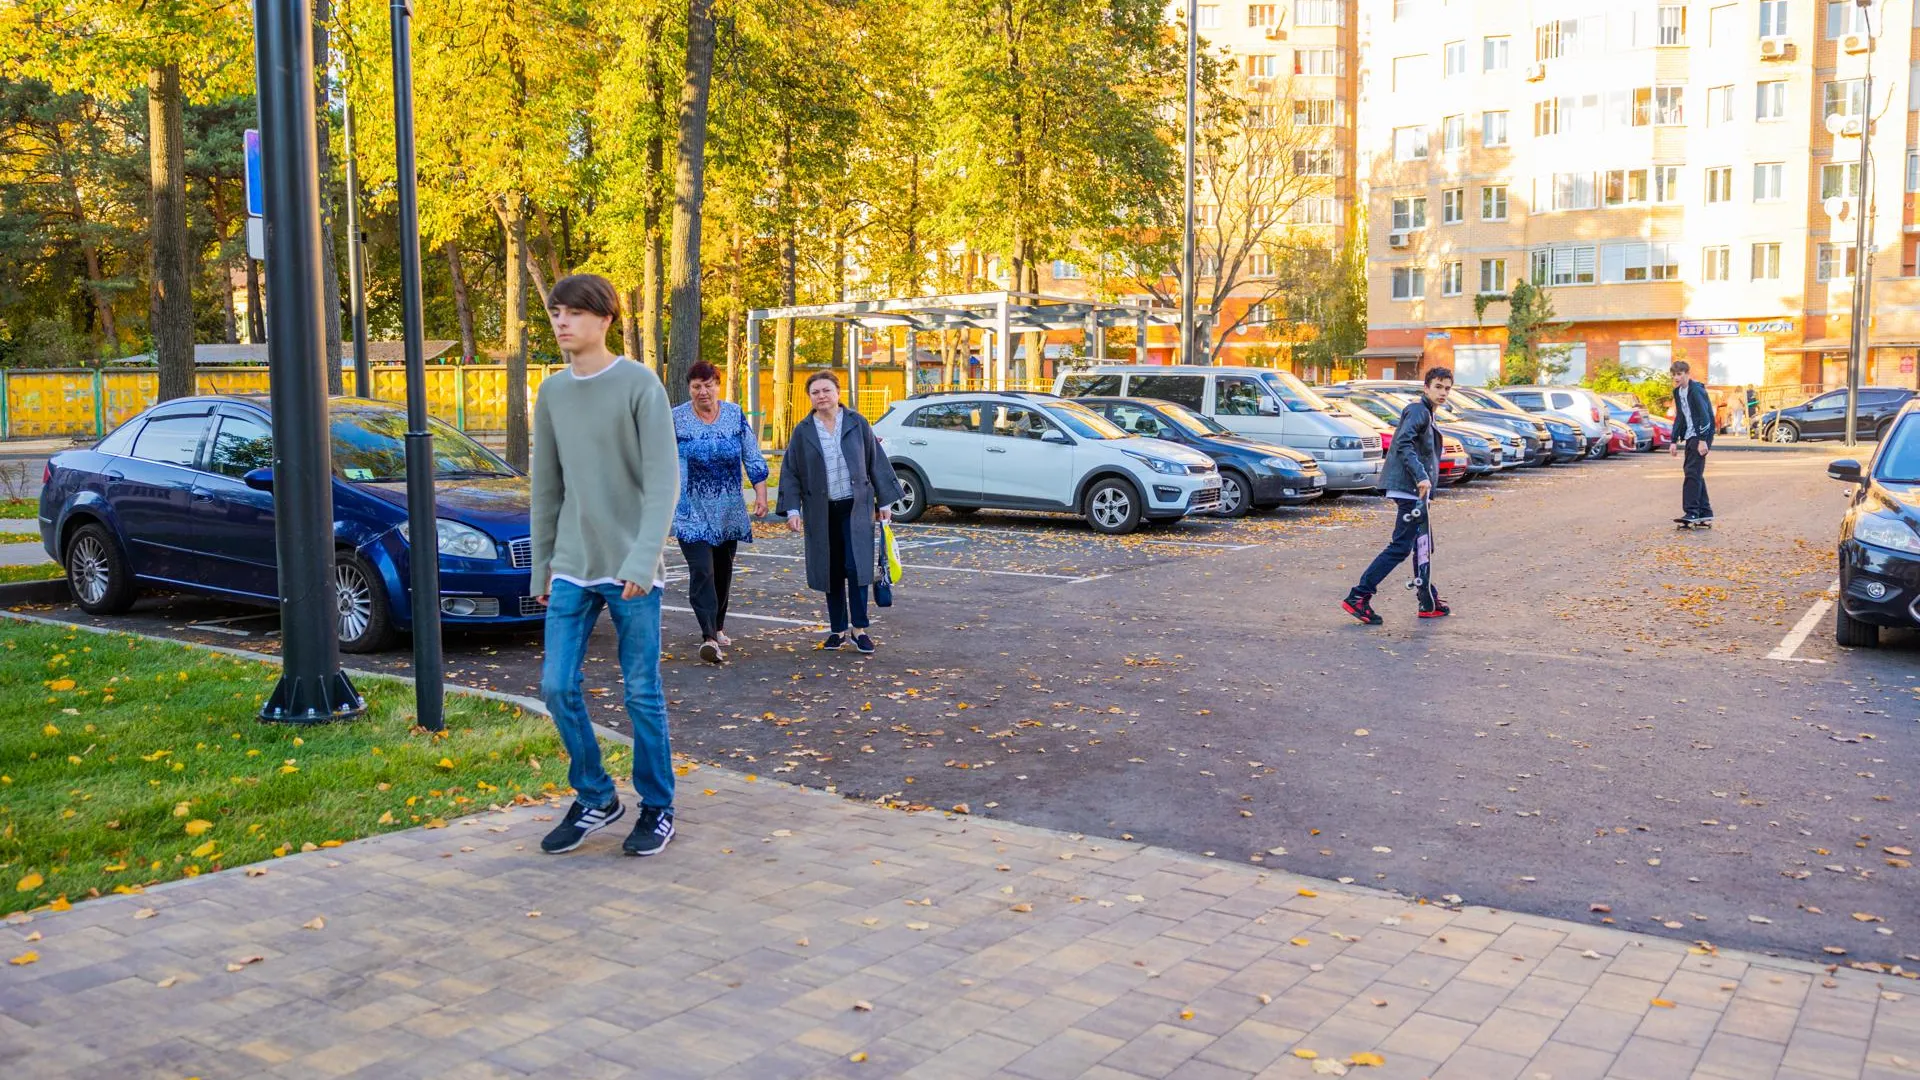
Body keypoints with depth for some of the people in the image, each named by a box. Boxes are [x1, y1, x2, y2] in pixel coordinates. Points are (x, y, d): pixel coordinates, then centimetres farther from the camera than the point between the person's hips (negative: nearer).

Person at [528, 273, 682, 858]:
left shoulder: (640, 385, -7)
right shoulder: (552, 391, 10)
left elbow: (663, 479, -12)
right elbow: (546, 486, 15)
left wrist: (644, 559, -20)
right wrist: (542, 567, 14)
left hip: (631, 570, -5)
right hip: (572, 568, 5)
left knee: (642, 693, 2)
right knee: (557, 686, 2)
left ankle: (657, 809, 17)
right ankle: (594, 797, 20)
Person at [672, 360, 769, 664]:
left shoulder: (735, 415, 3)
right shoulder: (675, 419, -4)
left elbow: (753, 457, 6)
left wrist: (761, 495, -2)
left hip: (728, 512, 3)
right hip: (691, 513, -3)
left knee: (722, 570, 13)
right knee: (701, 571, -14)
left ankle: (718, 626, 31)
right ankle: (709, 637, -20)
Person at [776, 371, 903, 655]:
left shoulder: (857, 423, 2)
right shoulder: (803, 431, 3)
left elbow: (876, 462, 6)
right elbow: (790, 473, 5)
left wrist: (884, 502, 5)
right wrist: (792, 509, -5)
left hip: (856, 507, -1)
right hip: (822, 511, 1)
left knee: (856, 566, -10)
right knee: (832, 572, 6)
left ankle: (859, 628, -1)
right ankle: (838, 629, 17)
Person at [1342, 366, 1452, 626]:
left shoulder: (1426, 413, 22)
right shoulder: (1418, 410, -10)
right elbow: (1404, 444, -25)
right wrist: (1421, 476, -33)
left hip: (1416, 490, 11)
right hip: (1409, 489, -11)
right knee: (1400, 547, -12)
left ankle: (1430, 603, 23)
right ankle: (1358, 597, -13)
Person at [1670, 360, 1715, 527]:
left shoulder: (1696, 389, -14)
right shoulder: (1678, 392, 13)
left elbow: (1704, 415, -19)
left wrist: (1703, 440, -23)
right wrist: (1674, 441, 14)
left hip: (1701, 436, -9)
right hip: (1690, 437, 9)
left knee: (1693, 472, -13)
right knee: (1695, 474, 11)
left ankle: (1691, 513, -15)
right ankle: (1705, 513, 17)